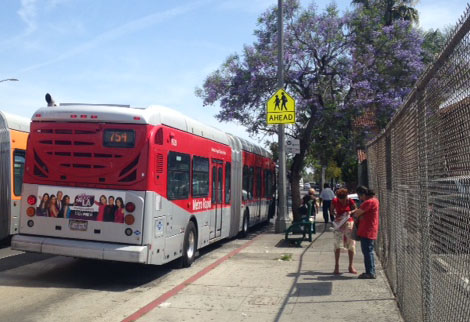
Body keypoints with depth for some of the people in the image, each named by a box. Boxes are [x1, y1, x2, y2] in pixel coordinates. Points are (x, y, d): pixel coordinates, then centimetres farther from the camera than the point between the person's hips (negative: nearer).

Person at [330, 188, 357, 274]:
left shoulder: (350, 201, -10)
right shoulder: (335, 201, -8)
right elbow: (332, 210, 7)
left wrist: (350, 212, -22)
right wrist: (336, 215, -13)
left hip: (349, 222, 0)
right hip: (339, 223, 0)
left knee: (351, 244, 3)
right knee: (337, 244, -5)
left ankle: (351, 266, 15)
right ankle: (336, 265, 4)